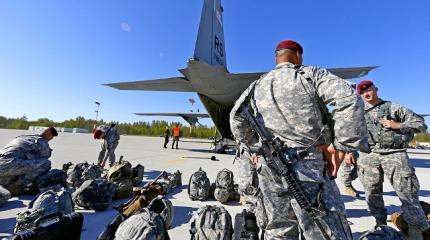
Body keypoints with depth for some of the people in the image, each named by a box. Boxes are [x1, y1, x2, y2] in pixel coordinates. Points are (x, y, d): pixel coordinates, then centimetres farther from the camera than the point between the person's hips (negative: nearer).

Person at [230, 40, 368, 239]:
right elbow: (350, 99, -11)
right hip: (307, 166, -4)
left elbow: (236, 117, 19)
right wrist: (341, 146, -6)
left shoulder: (257, 85, 15)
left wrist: (252, 145, 23)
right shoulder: (311, 74, 3)